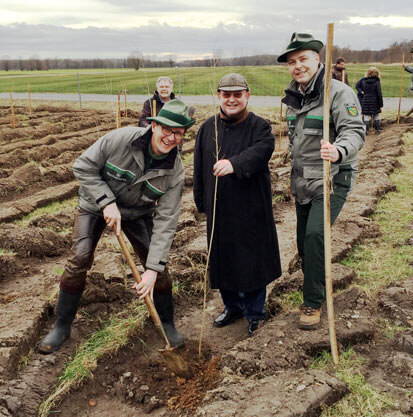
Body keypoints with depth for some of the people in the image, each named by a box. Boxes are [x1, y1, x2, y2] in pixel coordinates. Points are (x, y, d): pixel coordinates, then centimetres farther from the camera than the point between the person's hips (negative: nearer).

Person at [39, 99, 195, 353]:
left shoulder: (175, 171, -22)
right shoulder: (121, 139, -30)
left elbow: (165, 221, -24)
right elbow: (83, 167, -19)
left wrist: (154, 268, -29)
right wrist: (107, 202, -27)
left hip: (137, 213, 2)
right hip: (96, 205, -2)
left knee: (159, 264, -5)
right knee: (79, 260, -13)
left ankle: (167, 323, 19)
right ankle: (62, 327, 7)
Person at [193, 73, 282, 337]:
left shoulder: (259, 126, -6)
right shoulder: (208, 128, 8)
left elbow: (260, 152, -28)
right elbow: (199, 169, 13)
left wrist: (235, 164, -46)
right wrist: (202, 203, 12)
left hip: (252, 209, -4)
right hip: (219, 210, 4)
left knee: (253, 260, 5)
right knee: (222, 259, 14)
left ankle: (255, 312, 25)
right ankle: (233, 307, 34)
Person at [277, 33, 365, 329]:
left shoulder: (339, 92, -14)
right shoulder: (294, 97, 10)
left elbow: (355, 131, -24)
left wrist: (339, 151, -45)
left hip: (332, 179, -7)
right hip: (302, 182, 8)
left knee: (315, 234, -21)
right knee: (304, 242, 12)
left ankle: (313, 303, -5)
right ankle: (316, 292, 34)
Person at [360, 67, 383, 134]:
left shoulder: (363, 81, 0)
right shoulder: (377, 82, -9)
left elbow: (362, 91, 11)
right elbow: (379, 94, -9)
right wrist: (381, 104, -5)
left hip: (365, 101, 2)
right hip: (375, 102, -1)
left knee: (366, 116, 4)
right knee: (376, 116, 13)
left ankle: (366, 130, 0)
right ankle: (377, 129, 19)